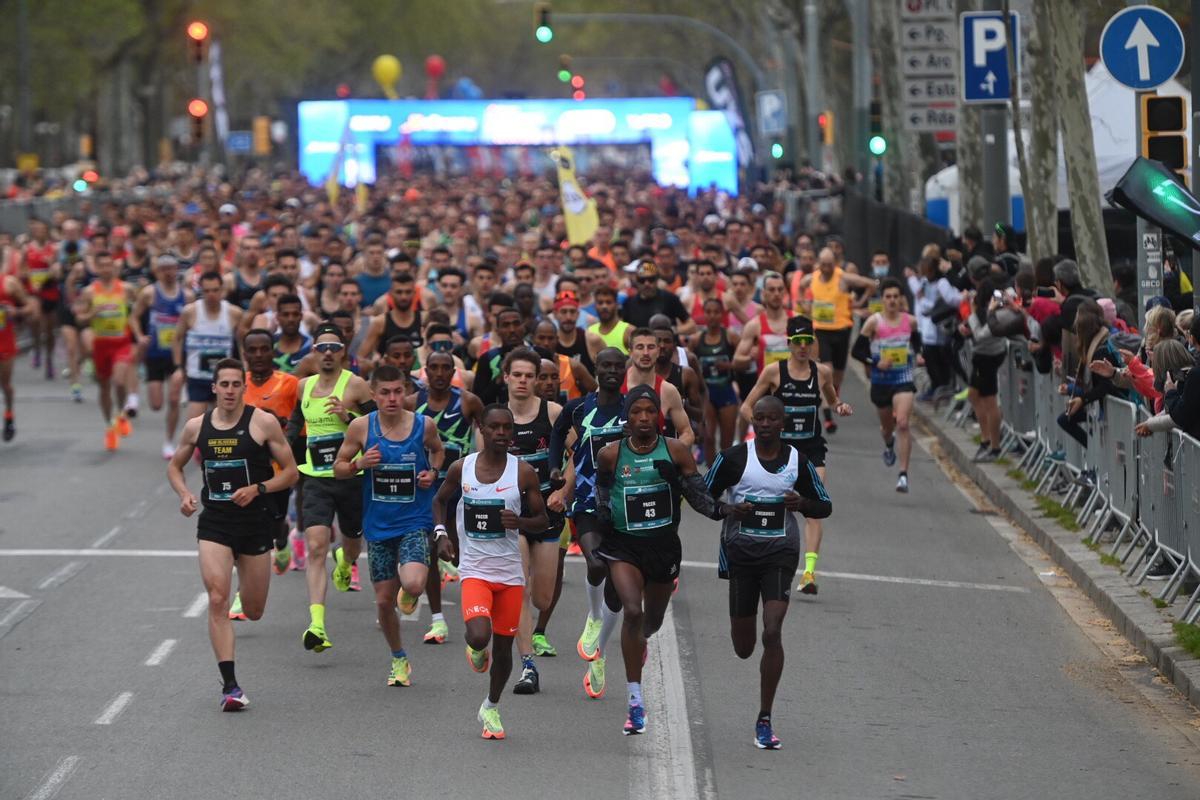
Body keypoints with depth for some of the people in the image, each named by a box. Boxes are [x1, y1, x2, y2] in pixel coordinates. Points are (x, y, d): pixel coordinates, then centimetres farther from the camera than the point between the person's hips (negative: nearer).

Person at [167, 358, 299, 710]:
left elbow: (290, 471, -1)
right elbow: (175, 465, 19)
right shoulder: (197, 426, 3)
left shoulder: (263, 423, -5)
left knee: (254, 611, 11)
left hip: (255, 523, -1)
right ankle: (229, 685, -16)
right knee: (217, 601, -16)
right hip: (214, 524, 1)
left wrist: (258, 489, -17)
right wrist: (184, 494, -1)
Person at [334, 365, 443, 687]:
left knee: (413, 584, -25)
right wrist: (360, 464, -16)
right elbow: (338, 468, 4)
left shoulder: (423, 425, -5)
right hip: (378, 525, 2)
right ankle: (399, 659, 30)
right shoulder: (361, 427, -5)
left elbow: (437, 451, 17)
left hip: (415, 522, -2)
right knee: (384, 600, 5)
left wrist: (432, 472, -3)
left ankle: (409, 593, 14)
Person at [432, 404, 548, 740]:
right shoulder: (461, 468, -2)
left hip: (510, 573, 1)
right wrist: (441, 533, 0)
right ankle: (476, 649, 15)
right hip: (475, 570, -1)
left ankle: (491, 707, 33)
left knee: (503, 646, 10)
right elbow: (440, 500, 17)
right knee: (480, 635, -24)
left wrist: (519, 522, -18)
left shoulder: (523, 472, -4)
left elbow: (542, 521, 3)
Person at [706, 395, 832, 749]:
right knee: (743, 649, 9)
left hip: (781, 552, -1)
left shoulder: (798, 461, 1)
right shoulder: (732, 458, -3)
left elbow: (825, 507, 9)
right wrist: (730, 510, -17)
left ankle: (764, 721, -9)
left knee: (772, 633, -17)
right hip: (741, 551, 1)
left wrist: (802, 504, -13)